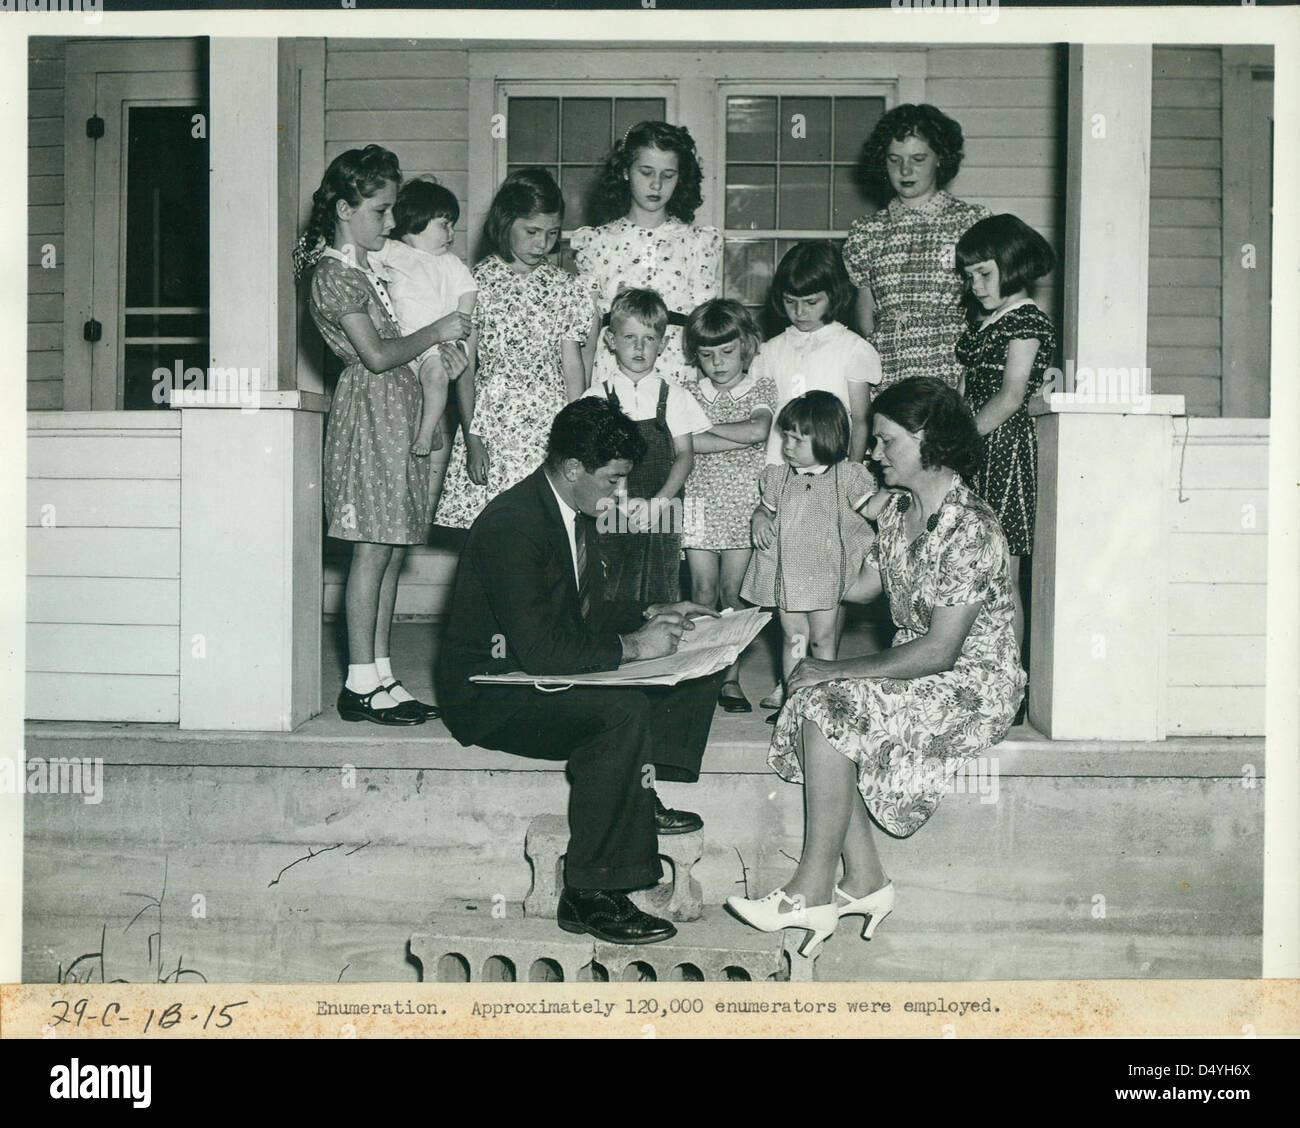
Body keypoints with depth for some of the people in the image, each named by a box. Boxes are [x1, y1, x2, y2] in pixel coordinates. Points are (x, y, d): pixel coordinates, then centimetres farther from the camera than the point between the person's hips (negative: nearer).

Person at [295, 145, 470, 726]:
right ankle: (362, 683, -3)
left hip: (396, 415, 10)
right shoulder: (336, 274, -11)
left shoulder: (363, 269, 19)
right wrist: (434, 333, -6)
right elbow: (377, 355, -17)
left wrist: (440, 347, 9)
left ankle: (380, 675, 13)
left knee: (390, 552, 9)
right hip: (369, 413, -10)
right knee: (373, 550, -8)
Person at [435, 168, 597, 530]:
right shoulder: (476, 283, 2)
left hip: (551, 425, 2)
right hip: (491, 423, -2)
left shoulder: (565, 287, 9)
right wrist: (472, 439, -4)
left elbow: (572, 367, 9)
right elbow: (465, 369, 2)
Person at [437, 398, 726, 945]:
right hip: (488, 691, -10)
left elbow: (590, 611, 21)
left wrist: (651, 615, 5)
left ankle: (640, 792, -4)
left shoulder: (575, 511, 8)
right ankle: (589, 897, -27)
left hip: (549, 671, 10)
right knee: (623, 711, -34)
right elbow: (539, 649, -30)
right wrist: (631, 645, -22)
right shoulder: (513, 524, -24)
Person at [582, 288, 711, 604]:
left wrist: (659, 502, -14)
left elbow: (685, 454, 1)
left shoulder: (673, 397, 5)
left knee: (661, 598, 1)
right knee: (610, 599, -2)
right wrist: (625, 502, -14)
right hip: (611, 516, -1)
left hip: (661, 518, 1)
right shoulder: (597, 396, 3)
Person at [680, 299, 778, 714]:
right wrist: (743, 439, -14)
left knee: (731, 592, 3)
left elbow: (758, 429, -18)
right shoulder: (689, 393, 5)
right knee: (703, 592, -1)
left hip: (743, 504, -1)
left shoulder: (761, 388, 2)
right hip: (700, 502, 1)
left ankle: (731, 678, 10)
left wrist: (708, 428, -9)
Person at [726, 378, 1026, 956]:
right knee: (812, 701, -16)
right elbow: (863, 583, 21)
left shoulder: (969, 528, -21)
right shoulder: (900, 507, 8)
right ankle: (863, 881, -13)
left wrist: (839, 670, -19)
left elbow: (938, 650, -23)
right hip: (921, 673, 8)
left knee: (829, 706, -24)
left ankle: (812, 890, -15)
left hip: (973, 686, -8)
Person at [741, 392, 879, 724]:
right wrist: (759, 520, -1)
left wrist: (891, 490, -19)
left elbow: (869, 509, -3)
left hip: (828, 575, -4)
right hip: (787, 572, 4)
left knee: (823, 640, 3)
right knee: (792, 638, 11)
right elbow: (765, 507, 18)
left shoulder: (846, 475, -4)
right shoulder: (779, 477, 7)